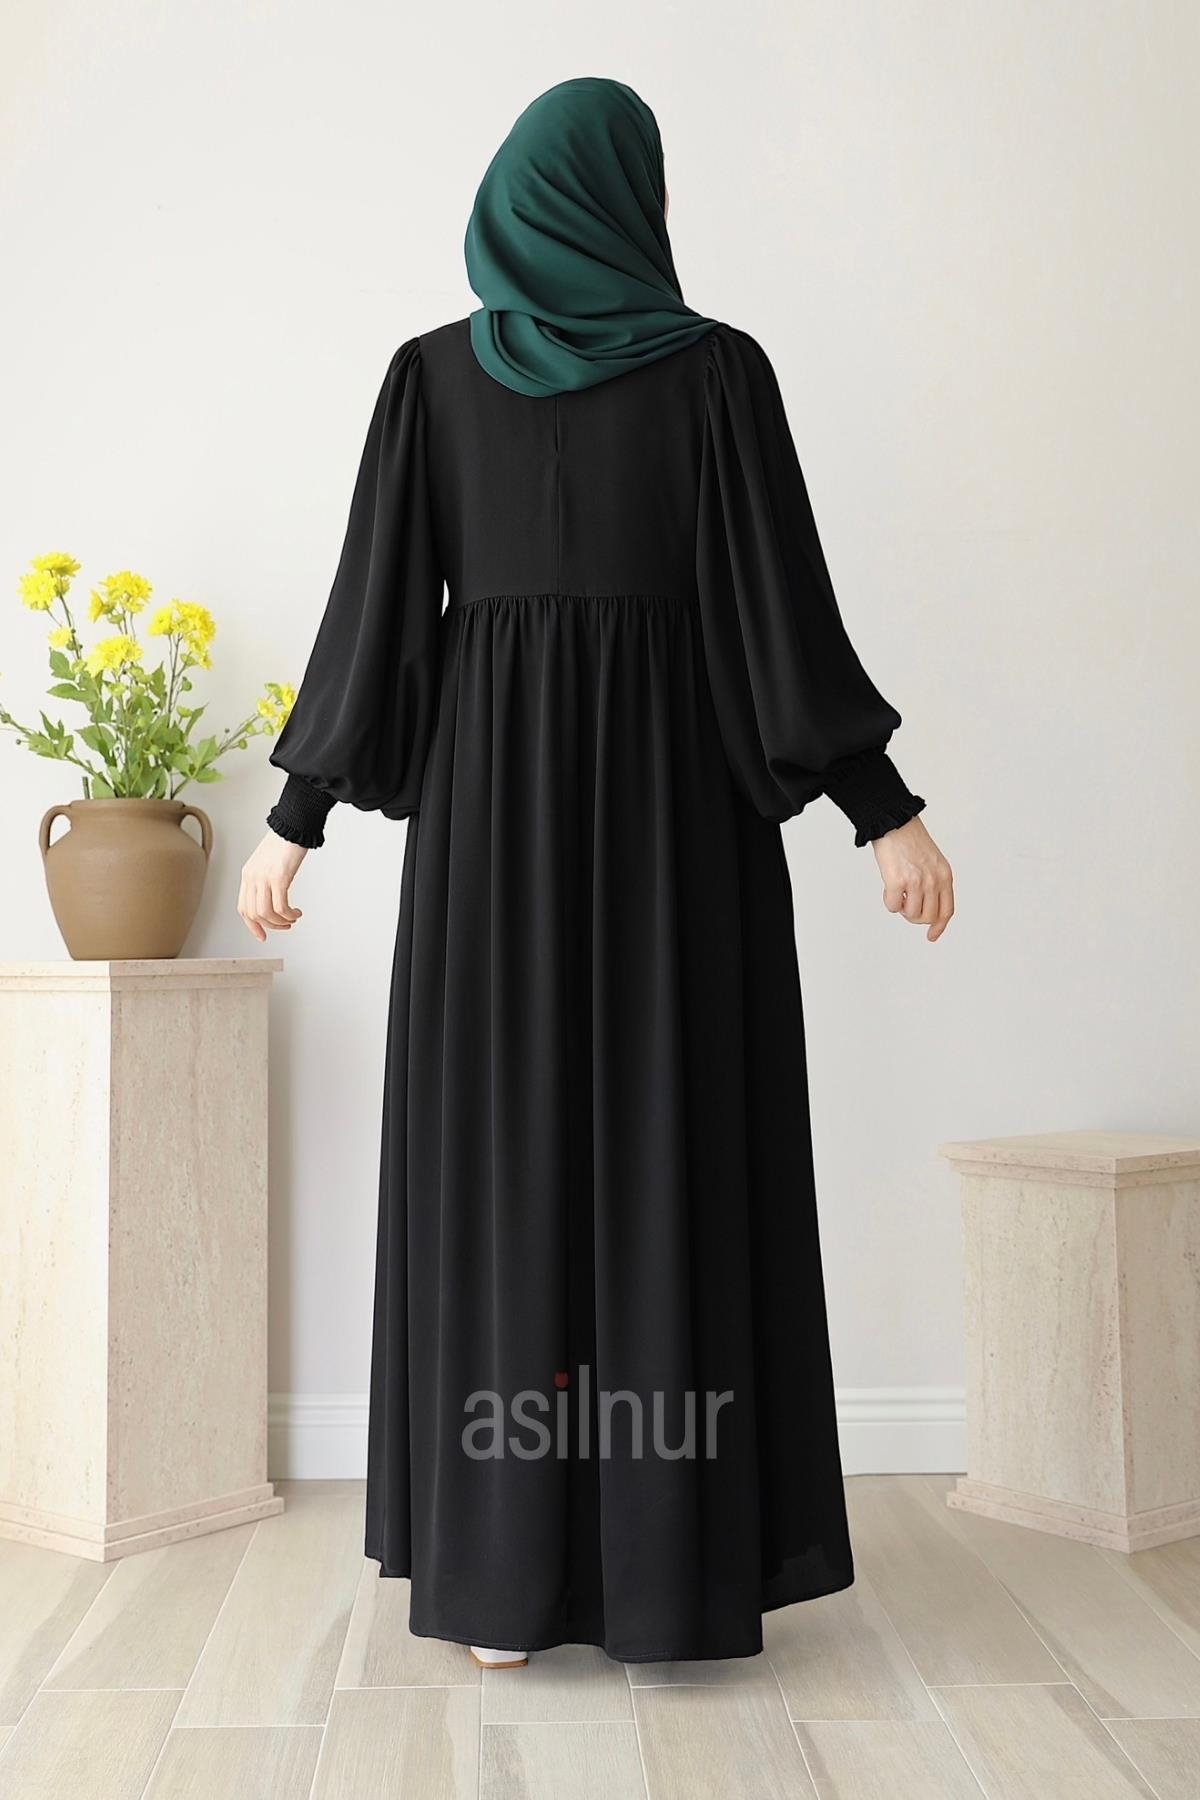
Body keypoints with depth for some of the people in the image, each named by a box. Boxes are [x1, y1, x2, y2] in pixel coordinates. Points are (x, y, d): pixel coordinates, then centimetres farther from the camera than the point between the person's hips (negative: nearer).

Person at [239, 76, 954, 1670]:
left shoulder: (434, 373, 4)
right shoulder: (719, 367, -1)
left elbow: (376, 608, 0)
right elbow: (785, 603, -7)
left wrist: (301, 814, 5)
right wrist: (884, 807, -3)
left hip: (493, 791, 2)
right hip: (680, 789, -1)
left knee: (498, 1146, 4)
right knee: (673, 1147, 2)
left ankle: (500, 1575, 7)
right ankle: (672, 1573, 5)